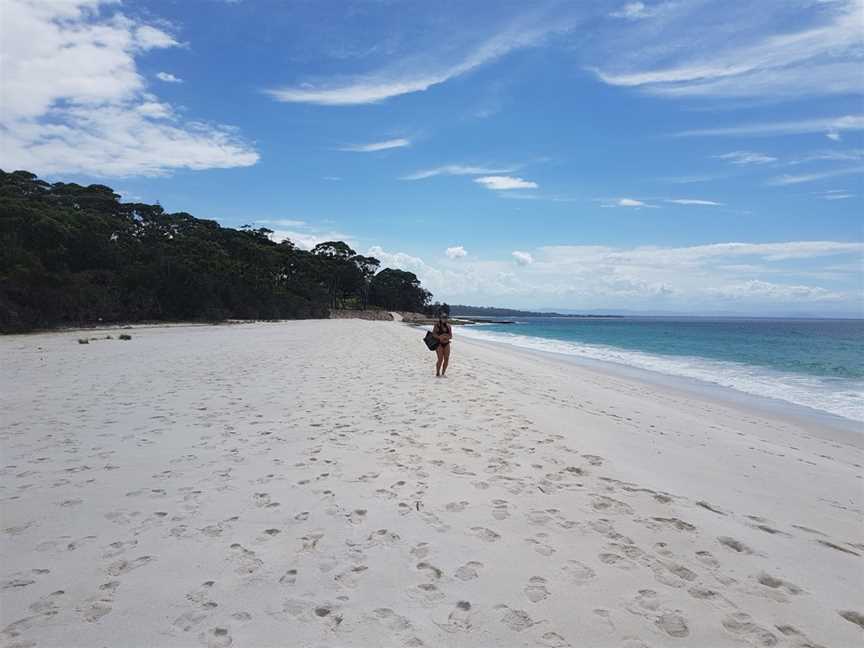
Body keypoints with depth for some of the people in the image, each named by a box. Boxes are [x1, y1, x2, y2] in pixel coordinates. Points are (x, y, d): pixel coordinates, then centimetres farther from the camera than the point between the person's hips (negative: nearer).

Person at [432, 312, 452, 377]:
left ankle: (443, 373, 16)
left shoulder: (448, 326, 7)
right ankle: (437, 373, 6)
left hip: (446, 344, 5)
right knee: (440, 359, -9)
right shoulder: (437, 325, -6)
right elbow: (433, 334, -9)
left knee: (446, 359, 1)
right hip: (439, 344, -5)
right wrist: (440, 337, -21)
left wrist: (447, 337, -14)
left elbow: (451, 336, 8)